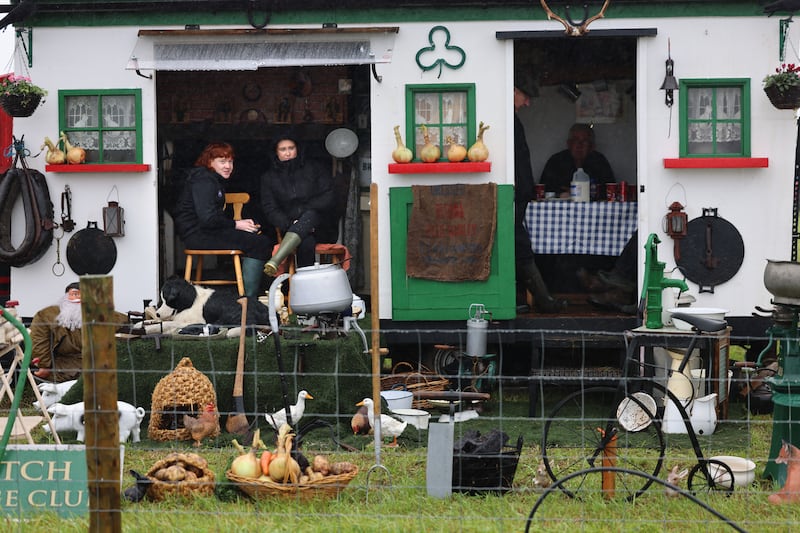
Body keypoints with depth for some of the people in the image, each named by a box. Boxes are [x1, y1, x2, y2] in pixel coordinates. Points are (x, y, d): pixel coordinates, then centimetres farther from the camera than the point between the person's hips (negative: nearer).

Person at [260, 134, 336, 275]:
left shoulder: (312, 168, 13)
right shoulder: (269, 177, 14)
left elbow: (329, 197, 5)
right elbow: (270, 209, 4)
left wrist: (307, 208, -12)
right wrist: (288, 225, -15)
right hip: (288, 228, 0)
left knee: (309, 216, -36)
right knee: (306, 243, -35)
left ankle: (275, 261, -52)